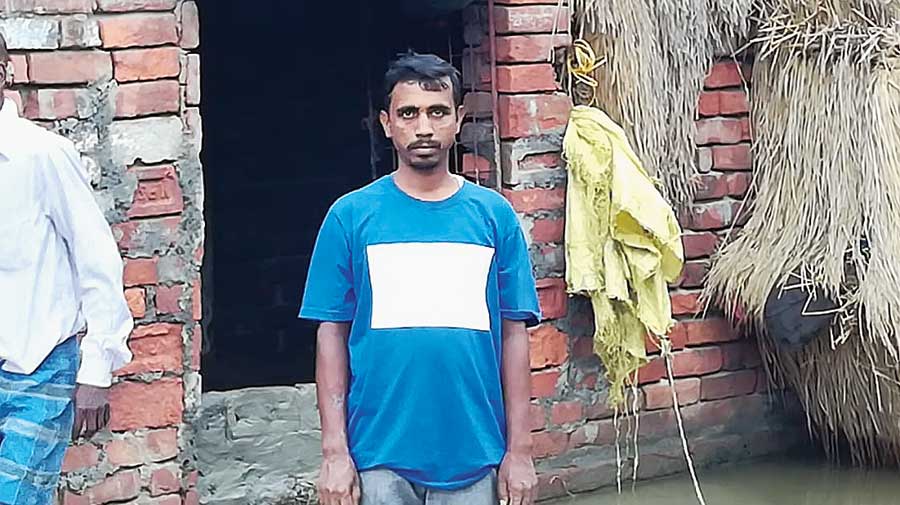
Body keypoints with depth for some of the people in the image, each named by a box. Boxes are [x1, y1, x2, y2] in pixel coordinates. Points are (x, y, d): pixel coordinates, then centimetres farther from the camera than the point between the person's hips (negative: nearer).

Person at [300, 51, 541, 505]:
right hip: (379, 457, -1)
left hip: (473, 457, 1)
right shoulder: (351, 216, -1)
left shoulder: (495, 215, 3)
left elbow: (513, 334, 4)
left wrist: (519, 450, 1)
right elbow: (332, 335, 0)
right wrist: (334, 451, -5)